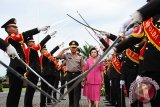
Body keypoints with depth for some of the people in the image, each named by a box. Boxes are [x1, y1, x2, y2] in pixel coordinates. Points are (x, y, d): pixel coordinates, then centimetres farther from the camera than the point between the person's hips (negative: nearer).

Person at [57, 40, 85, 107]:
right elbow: (58, 56, -9)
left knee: (77, 91, -4)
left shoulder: (80, 57, 5)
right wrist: (64, 49, -6)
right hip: (69, 75, 1)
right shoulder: (67, 55, 6)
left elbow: (82, 67, 4)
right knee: (70, 91, 10)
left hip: (77, 74, -1)